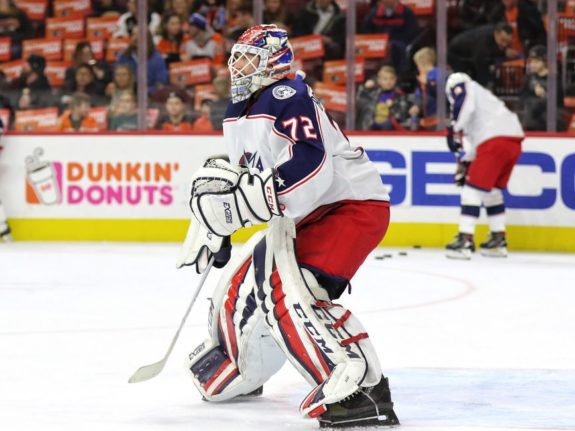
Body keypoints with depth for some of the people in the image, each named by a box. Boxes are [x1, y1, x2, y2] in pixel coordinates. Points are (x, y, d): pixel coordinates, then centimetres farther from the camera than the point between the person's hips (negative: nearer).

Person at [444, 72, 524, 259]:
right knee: (493, 191, 23)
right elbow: (478, 142, 35)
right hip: (514, 143, 9)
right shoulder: (482, 97, 35)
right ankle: (499, 240, 25)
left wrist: (454, 128, -8)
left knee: (473, 189, -6)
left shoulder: (466, 88, 11)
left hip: (495, 140, -9)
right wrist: (465, 162, 35)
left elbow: (465, 107, -15)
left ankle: (465, 241, -13)